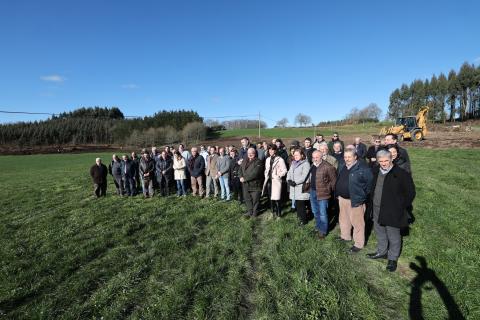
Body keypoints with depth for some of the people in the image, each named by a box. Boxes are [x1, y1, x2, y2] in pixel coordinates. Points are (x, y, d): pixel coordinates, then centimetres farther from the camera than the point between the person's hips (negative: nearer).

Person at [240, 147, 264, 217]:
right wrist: (241, 177, -10)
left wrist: (245, 178, -18)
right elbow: (240, 170, 10)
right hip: (245, 185, 6)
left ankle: (255, 212, 22)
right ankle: (249, 211, 31)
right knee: (247, 199, 15)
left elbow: (254, 173, -22)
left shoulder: (258, 162, -12)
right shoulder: (244, 162, 12)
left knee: (255, 199, 5)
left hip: (255, 185, -6)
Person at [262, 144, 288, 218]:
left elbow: (284, 170, -8)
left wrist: (278, 176, -12)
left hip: (276, 181, -6)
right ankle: (273, 212, 27)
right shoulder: (268, 159, 13)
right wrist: (266, 175, 8)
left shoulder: (280, 159, -7)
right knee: (271, 198, 12)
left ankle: (278, 214, 8)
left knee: (276, 198, -7)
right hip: (269, 181, 6)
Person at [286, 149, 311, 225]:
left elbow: (304, 176, -14)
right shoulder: (293, 163, 18)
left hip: (301, 188, -6)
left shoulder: (305, 164, -6)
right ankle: (300, 216, 22)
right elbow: (289, 173, 15)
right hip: (294, 188, 6)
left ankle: (304, 219, 12)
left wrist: (295, 182, -17)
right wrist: (288, 180, -4)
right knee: (297, 204, 7)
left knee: (301, 204, -4)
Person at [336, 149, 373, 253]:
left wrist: (363, 195, -13)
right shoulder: (343, 167, 7)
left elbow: (370, 182, -16)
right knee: (343, 219, 22)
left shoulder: (363, 168, -16)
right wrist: (338, 193, 15)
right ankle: (345, 236, 42)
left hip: (355, 200, -8)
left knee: (357, 222, 3)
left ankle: (359, 244, 18)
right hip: (342, 198, 8)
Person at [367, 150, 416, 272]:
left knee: (393, 236, 9)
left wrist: (401, 207, -7)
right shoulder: (376, 171, 2)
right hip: (377, 209, 6)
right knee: (379, 232, 21)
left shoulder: (401, 173, -17)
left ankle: (393, 258, 28)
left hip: (392, 211, -6)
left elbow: (410, 192, -10)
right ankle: (381, 252, 40)